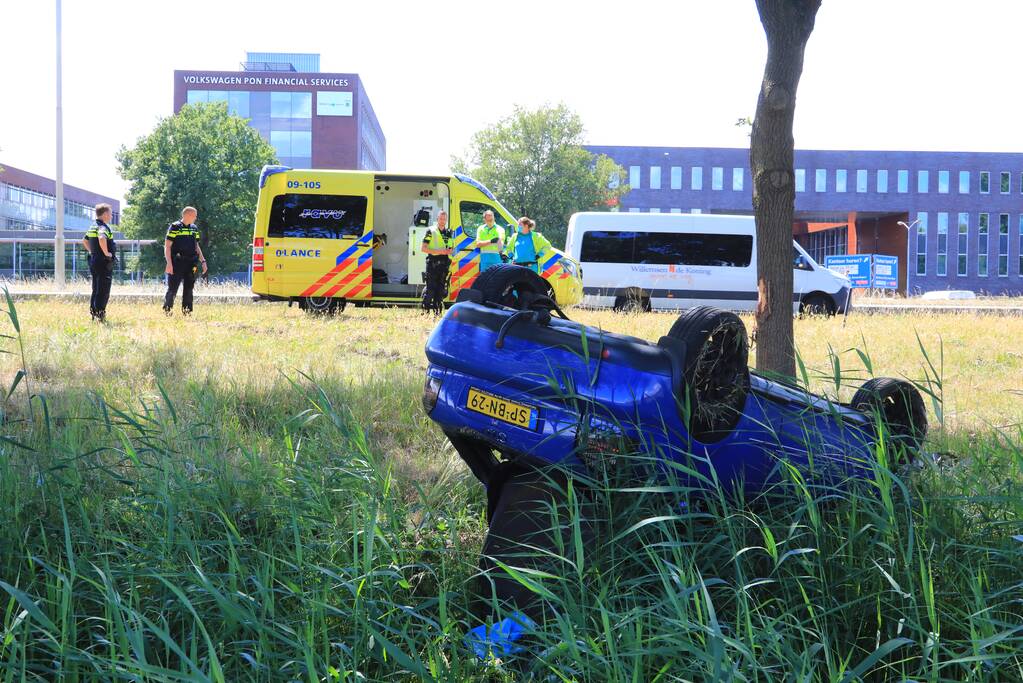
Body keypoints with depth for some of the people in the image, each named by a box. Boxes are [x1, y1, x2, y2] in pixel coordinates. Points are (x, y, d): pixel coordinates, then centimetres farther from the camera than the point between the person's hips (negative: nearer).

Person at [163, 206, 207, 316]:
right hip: (177, 263, -6)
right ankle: (167, 310, 3)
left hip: (191, 264, 6)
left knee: (188, 290, 7)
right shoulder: (174, 227, -5)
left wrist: (203, 261, 13)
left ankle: (187, 312, 12)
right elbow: (167, 246, -8)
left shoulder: (194, 229, 15)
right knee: (172, 289, -5)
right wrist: (169, 263, -16)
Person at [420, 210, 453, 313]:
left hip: (444, 264, 5)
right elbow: (424, 248, -6)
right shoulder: (431, 232, -1)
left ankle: (437, 311, 11)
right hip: (432, 263, -5)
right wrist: (439, 251, -14)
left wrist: (450, 251, 2)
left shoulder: (449, 232, 15)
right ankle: (425, 309, -5)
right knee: (430, 288, -9)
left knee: (441, 289, 5)